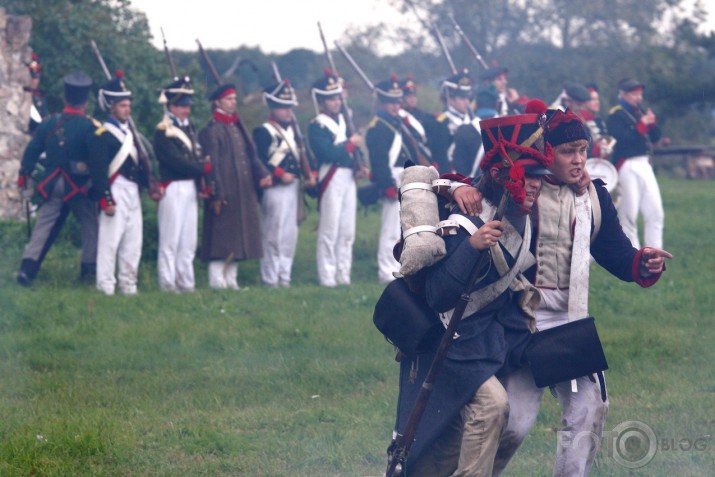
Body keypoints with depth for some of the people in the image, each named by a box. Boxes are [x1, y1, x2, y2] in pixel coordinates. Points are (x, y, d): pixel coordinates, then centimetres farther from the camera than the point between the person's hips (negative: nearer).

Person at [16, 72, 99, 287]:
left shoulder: (50, 123, 2)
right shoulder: (89, 126, -11)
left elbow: (32, 149, 8)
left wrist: (25, 175, 19)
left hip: (52, 183, 3)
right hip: (79, 186, -3)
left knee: (44, 224, 6)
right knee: (90, 223, 13)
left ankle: (28, 267, -4)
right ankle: (89, 267, 13)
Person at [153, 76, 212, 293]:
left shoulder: (189, 128, 16)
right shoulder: (163, 132, -10)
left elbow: (197, 157, 11)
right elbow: (176, 161, -18)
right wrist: (203, 169, -13)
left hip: (190, 187, 8)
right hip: (173, 189, -8)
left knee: (189, 241, 10)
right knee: (170, 240, -5)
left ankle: (186, 283, 14)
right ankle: (168, 285, -3)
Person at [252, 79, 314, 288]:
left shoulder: (292, 129, 16)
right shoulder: (263, 132, -8)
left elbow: (300, 155, 18)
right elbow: (259, 161, -15)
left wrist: (309, 175, 3)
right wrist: (280, 175, -21)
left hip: (293, 187, 8)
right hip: (276, 190, -8)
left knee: (290, 234, 10)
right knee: (274, 235, -6)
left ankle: (284, 276, 16)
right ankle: (271, 279, -2)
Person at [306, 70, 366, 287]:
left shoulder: (343, 122, 16)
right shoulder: (317, 126, -8)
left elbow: (352, 149, 14)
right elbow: (327, 153, -20)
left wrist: (359, 167, -4)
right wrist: (351, 144, -13)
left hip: (348, 179, 8)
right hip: (331, 180, -8)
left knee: (347, 232, 9)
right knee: (329, 231, -6)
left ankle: (343, 275, 14)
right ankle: (327, 277, -3)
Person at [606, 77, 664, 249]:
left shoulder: (641, 112, 14)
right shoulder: (615, 115, -6)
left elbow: (655, 137, 13)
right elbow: (621, 138, -20)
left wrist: (652, 122, -5)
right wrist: (642, 124, -20)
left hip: (644, 164, 7)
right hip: (627, 168, -7)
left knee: (655, 212, 3)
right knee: (629, 215, -2)